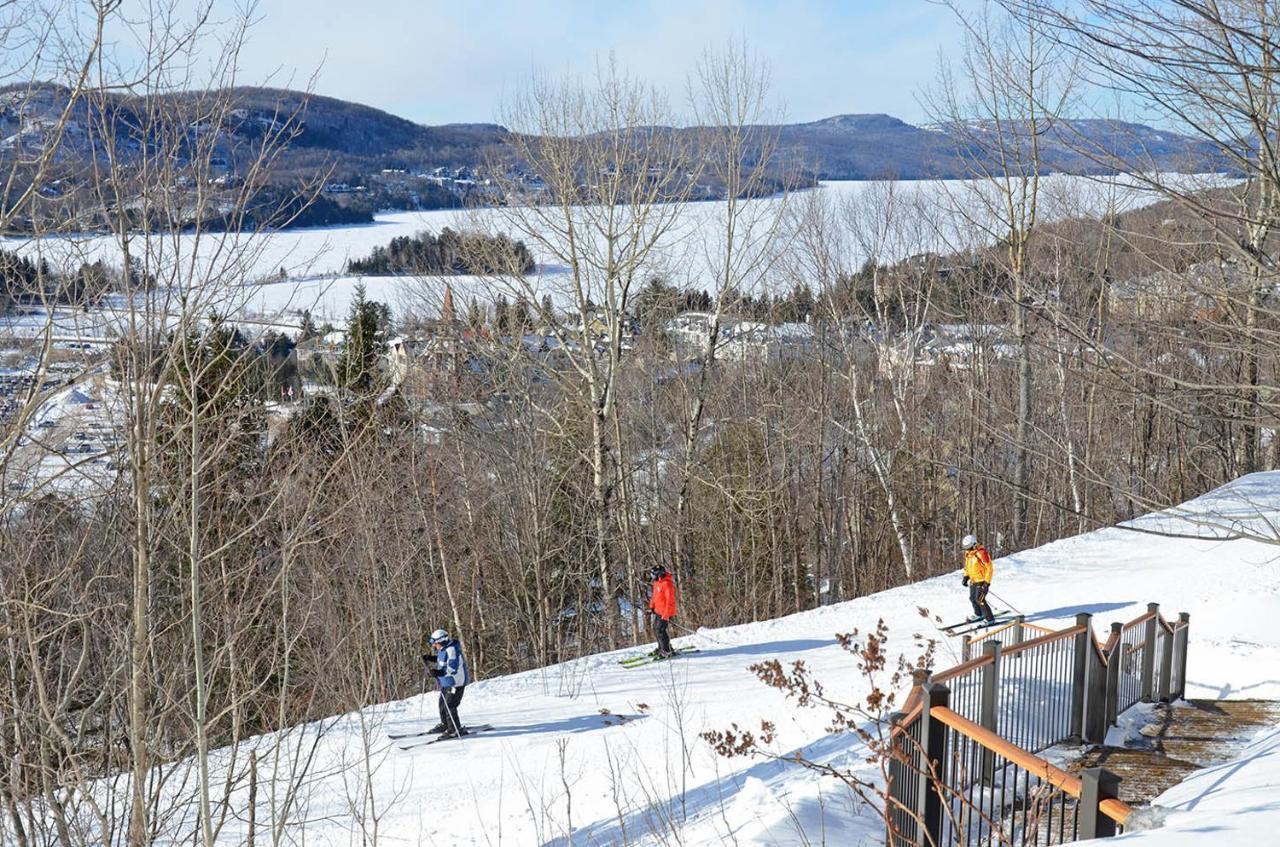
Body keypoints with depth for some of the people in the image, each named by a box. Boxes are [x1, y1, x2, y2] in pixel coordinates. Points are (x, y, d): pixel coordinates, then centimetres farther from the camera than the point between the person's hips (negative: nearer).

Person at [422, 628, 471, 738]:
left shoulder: (451, 650, -26)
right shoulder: (444, 649, 6)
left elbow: (452, 669, -33)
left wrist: (438, 672, -43)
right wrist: (430, 658, 15)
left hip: (455, 683, -11)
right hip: (446, 682, 11)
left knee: (449, 706, -13)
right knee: (442, 703, 22)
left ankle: (457, 729, -7)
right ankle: (445, 725, 40)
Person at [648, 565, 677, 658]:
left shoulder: (667, 584, -23)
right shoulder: (657, 582, 7)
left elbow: (670, 601, -24)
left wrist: (666, 615, -25)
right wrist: (652, 606, 17)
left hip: (665, 612, -10)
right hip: (658, 611, 10)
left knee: (660, 630, -11)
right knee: (656, 629, 18)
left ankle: (667, 651, -1)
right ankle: (662, 648, 34)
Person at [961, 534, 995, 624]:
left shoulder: (981, 553, -22)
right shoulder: (968, 553, 4)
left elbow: (990, 568, -19)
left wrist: (987, 583, -21)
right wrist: (966, 577, 9)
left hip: (982, 581, -8)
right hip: (973, 581, 8)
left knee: (979, 599, -15)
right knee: (972, 598, 16)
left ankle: (990, 619, -5)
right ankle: (978, 615, 40)